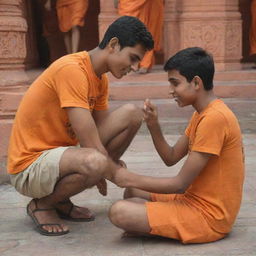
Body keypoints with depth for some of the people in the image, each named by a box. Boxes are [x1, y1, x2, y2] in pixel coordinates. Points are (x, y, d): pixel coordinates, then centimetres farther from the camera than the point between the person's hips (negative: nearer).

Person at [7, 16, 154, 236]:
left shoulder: (100, 78, 6)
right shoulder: (71, 69, -24)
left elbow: (102, 130, 7)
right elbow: (91, 145, -27)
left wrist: (104, 174, -10)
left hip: (62, 152, 9)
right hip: (30, 167, -9)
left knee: (132, 114, -2)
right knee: (94, 162, -39)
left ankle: (62, 199, 4)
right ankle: (42, 204, -4)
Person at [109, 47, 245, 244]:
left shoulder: (215, 118, -23)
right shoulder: (202, 114, 11)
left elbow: (180, 184, -22)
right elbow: (171, 158, 12)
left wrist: (131, 179, -12)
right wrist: (153, 125, -4)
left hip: (208, 216, -10)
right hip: (196, 200, 10)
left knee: (120, 212, -22)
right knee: (132, 193, 20)